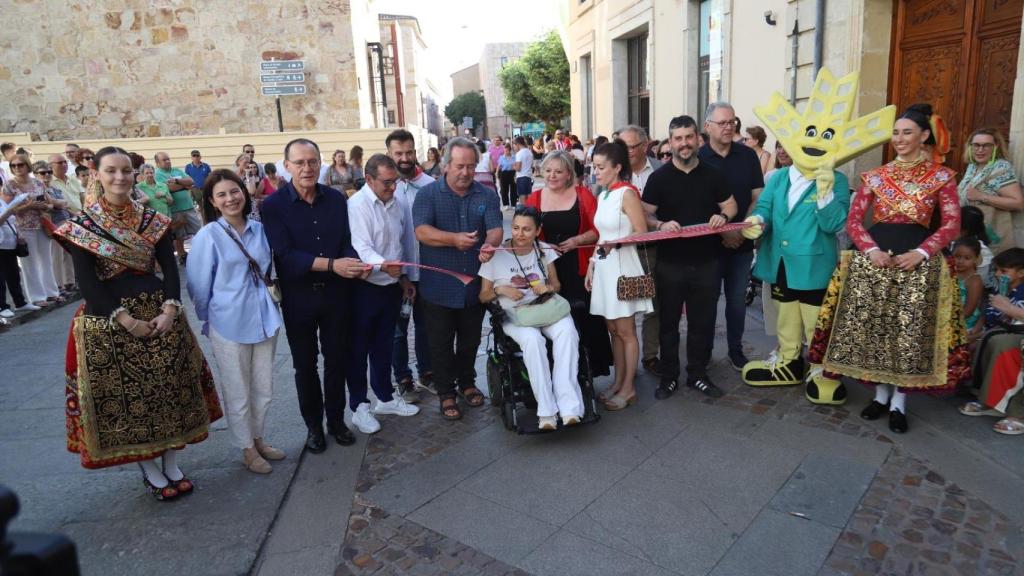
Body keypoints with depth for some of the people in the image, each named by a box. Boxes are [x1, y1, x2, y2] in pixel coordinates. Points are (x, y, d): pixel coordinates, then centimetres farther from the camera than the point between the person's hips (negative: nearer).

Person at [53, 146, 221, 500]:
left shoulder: (153, 220, 5)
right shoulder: (81, 225, -3)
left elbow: (170, 268, 0)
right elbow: (87, 282, -9)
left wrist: (170, 309, -15)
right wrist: (125, 319, -17)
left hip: (159, 312, 3)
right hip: (109, 321, -2)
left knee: (170, 387, 7)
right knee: (125, 394, 6)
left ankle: (171, 462, 25)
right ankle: (150, 470, 22)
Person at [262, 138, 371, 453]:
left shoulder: (336, 199, 0)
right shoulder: (274, 205, -10)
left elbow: (347, 242, 2)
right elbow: (284, 255, -20)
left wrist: (355, 264, -21)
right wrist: (332, 264, -31)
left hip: (335, 293, 2)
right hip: (298, 297, -2)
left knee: (336, 359, 14)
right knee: (305, 365, 12)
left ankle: (336, 419, 32)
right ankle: (313, 425, 30)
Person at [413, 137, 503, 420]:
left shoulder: (487, 196, 3)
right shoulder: (428, 194, -5)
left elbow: (495, 229, -9)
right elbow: (422, 231, -17)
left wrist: (489, 245, -33)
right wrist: (454, 239, -32)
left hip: (475, 285, 3)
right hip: (439, 287, -2)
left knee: (470, 340, 18)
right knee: (441, 343, 9)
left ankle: (467, 382, 39)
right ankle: (446, 392, 25)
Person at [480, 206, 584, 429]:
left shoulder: (544, 250, 9)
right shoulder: (497, 255, 0)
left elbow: (556, 284, 17)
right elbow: (483, 296, 6)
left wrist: (547, 288, -7)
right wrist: (500, 289, -14)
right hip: (514, 314, -2)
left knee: (567, 332, -31)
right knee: (533, 339, -36)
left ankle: (568, 405, -33)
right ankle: (547, 411, -30)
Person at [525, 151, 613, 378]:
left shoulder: (583, 195, 1)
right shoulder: (535, 198, 7)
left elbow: (598, 230, -3)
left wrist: (577, 240, -17)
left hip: (580, 270, -2)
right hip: (548, 271, 2)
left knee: (587, 319, -1)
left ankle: (595, 366, 15)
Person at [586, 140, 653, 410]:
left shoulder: (627, 193, -12)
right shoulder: (603, 195, 13)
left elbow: (642, 233, -14)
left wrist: (615, 243, -27)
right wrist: (591, 265, 13)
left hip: (622, 266, -8)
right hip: (604, 267, 8)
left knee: (625, 331, 1)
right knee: (613, 329, 13)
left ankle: (628, 388, 12)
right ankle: (618, 382, 23)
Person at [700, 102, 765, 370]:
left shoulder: (748, 156, 3)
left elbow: (757, 197, 4)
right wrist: (721, 232, -14)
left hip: (742, 243, 3)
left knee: (737, 299, 12)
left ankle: (736, 350, 27)